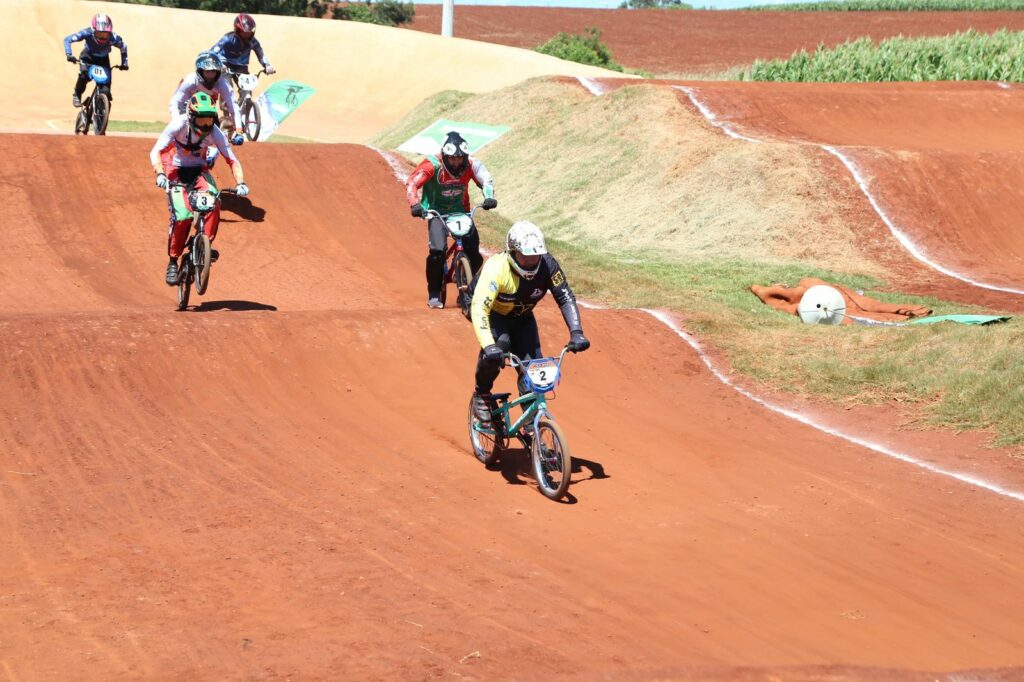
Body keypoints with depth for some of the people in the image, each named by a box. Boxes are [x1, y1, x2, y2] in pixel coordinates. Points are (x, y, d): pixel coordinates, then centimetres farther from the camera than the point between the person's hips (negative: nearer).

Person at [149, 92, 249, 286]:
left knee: (214, 203, -28)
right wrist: (160, 174, -46)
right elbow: (155, 152, -29)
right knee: (182, 216, -20)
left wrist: (240, 183, -31)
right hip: (176, 170, -2)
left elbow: (232, 160, -15)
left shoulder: (215, 133, -18)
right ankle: (173, 262, -4)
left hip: (199, 170, 2)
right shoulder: (178, 125, -25)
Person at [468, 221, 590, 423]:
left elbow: (566, 298, -22)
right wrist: (489, 346, -58)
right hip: (492, 313, -4)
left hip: (521, 316, 4)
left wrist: (576, 333, -36)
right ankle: (481, 395, -7)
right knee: (499, 344, -32)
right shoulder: (496, 268, -37)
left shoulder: (547, 265, -28)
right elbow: (480, 309, -44)